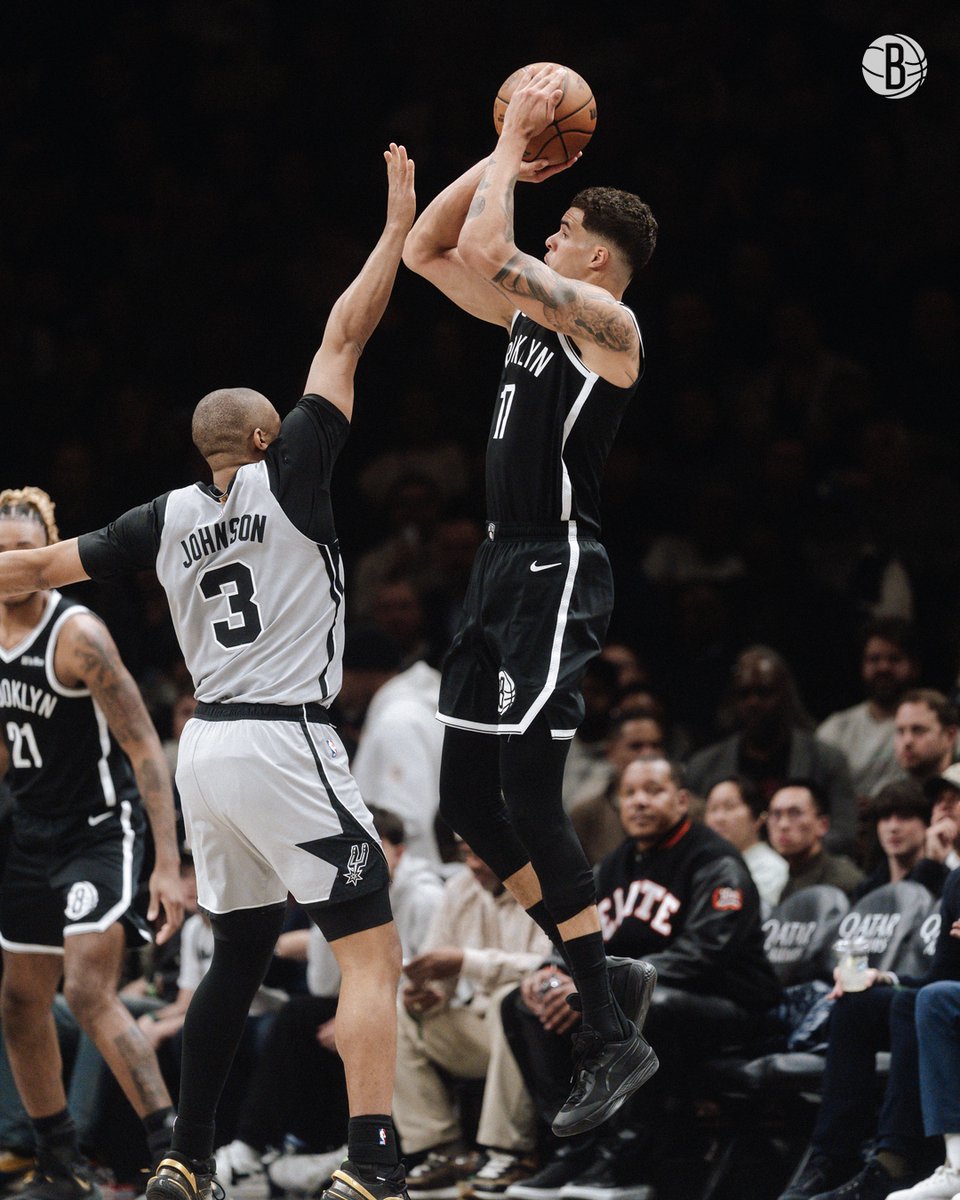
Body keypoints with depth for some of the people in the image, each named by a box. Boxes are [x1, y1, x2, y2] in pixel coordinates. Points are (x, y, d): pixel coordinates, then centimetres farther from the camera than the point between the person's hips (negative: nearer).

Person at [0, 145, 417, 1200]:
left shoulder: (167, 520, 10)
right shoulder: (285, 478, -4)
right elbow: (343, 337, -3)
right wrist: (397, 228, 3)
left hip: (206, 749, 7)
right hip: (283, 745, -7)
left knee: (237, 956, 19)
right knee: (371, 949, -8)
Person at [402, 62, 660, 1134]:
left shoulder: (605, 320, -12)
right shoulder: (532, 313, 14)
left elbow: (481, 251, -22)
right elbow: (428, 252, 19)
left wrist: (517, 142, -11)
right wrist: (502, 155, 10)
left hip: (558, 572, -10)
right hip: (504, 564, 10)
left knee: (528, 801, -15)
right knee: (466, 799, 10)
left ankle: (614, 1037, -12)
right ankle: (588, 977, 19)